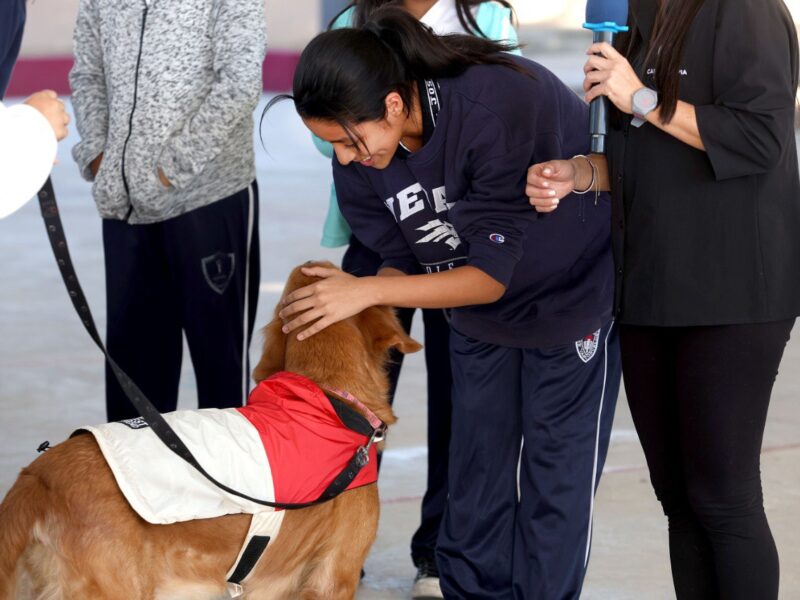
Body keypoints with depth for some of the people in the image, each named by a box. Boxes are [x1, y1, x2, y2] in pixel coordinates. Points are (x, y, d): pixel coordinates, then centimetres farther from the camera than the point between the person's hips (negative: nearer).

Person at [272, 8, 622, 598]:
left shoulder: (497, 106, -38)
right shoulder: (357, 157, -19)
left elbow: (492, 273, -33)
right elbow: (402, 261, -9)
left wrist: (368, 291, -38)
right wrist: (336, 306, -27)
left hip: (572, 297, -5)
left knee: (556, 480, 0)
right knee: (475, 472, 9)